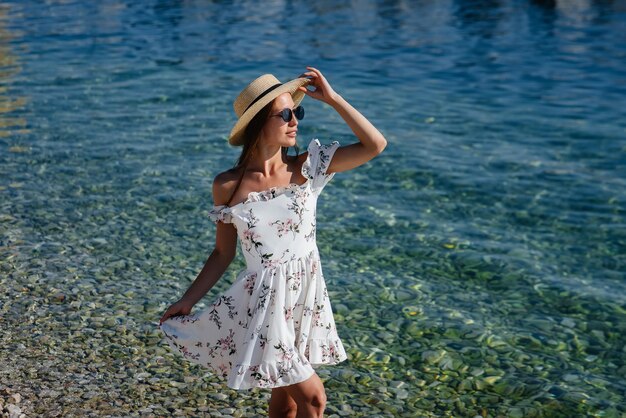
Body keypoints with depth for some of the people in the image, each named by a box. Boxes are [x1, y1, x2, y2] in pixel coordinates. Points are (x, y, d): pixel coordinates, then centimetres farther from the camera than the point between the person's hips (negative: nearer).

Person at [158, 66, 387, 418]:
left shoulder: (306, 168, -4)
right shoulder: (228, 186, -9)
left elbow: (375, 145, -10)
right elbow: (223, 253, 1)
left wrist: (332, 98, -11)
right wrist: (187, 301, 1)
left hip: (308, 297, 4)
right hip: (266, 301, -3)